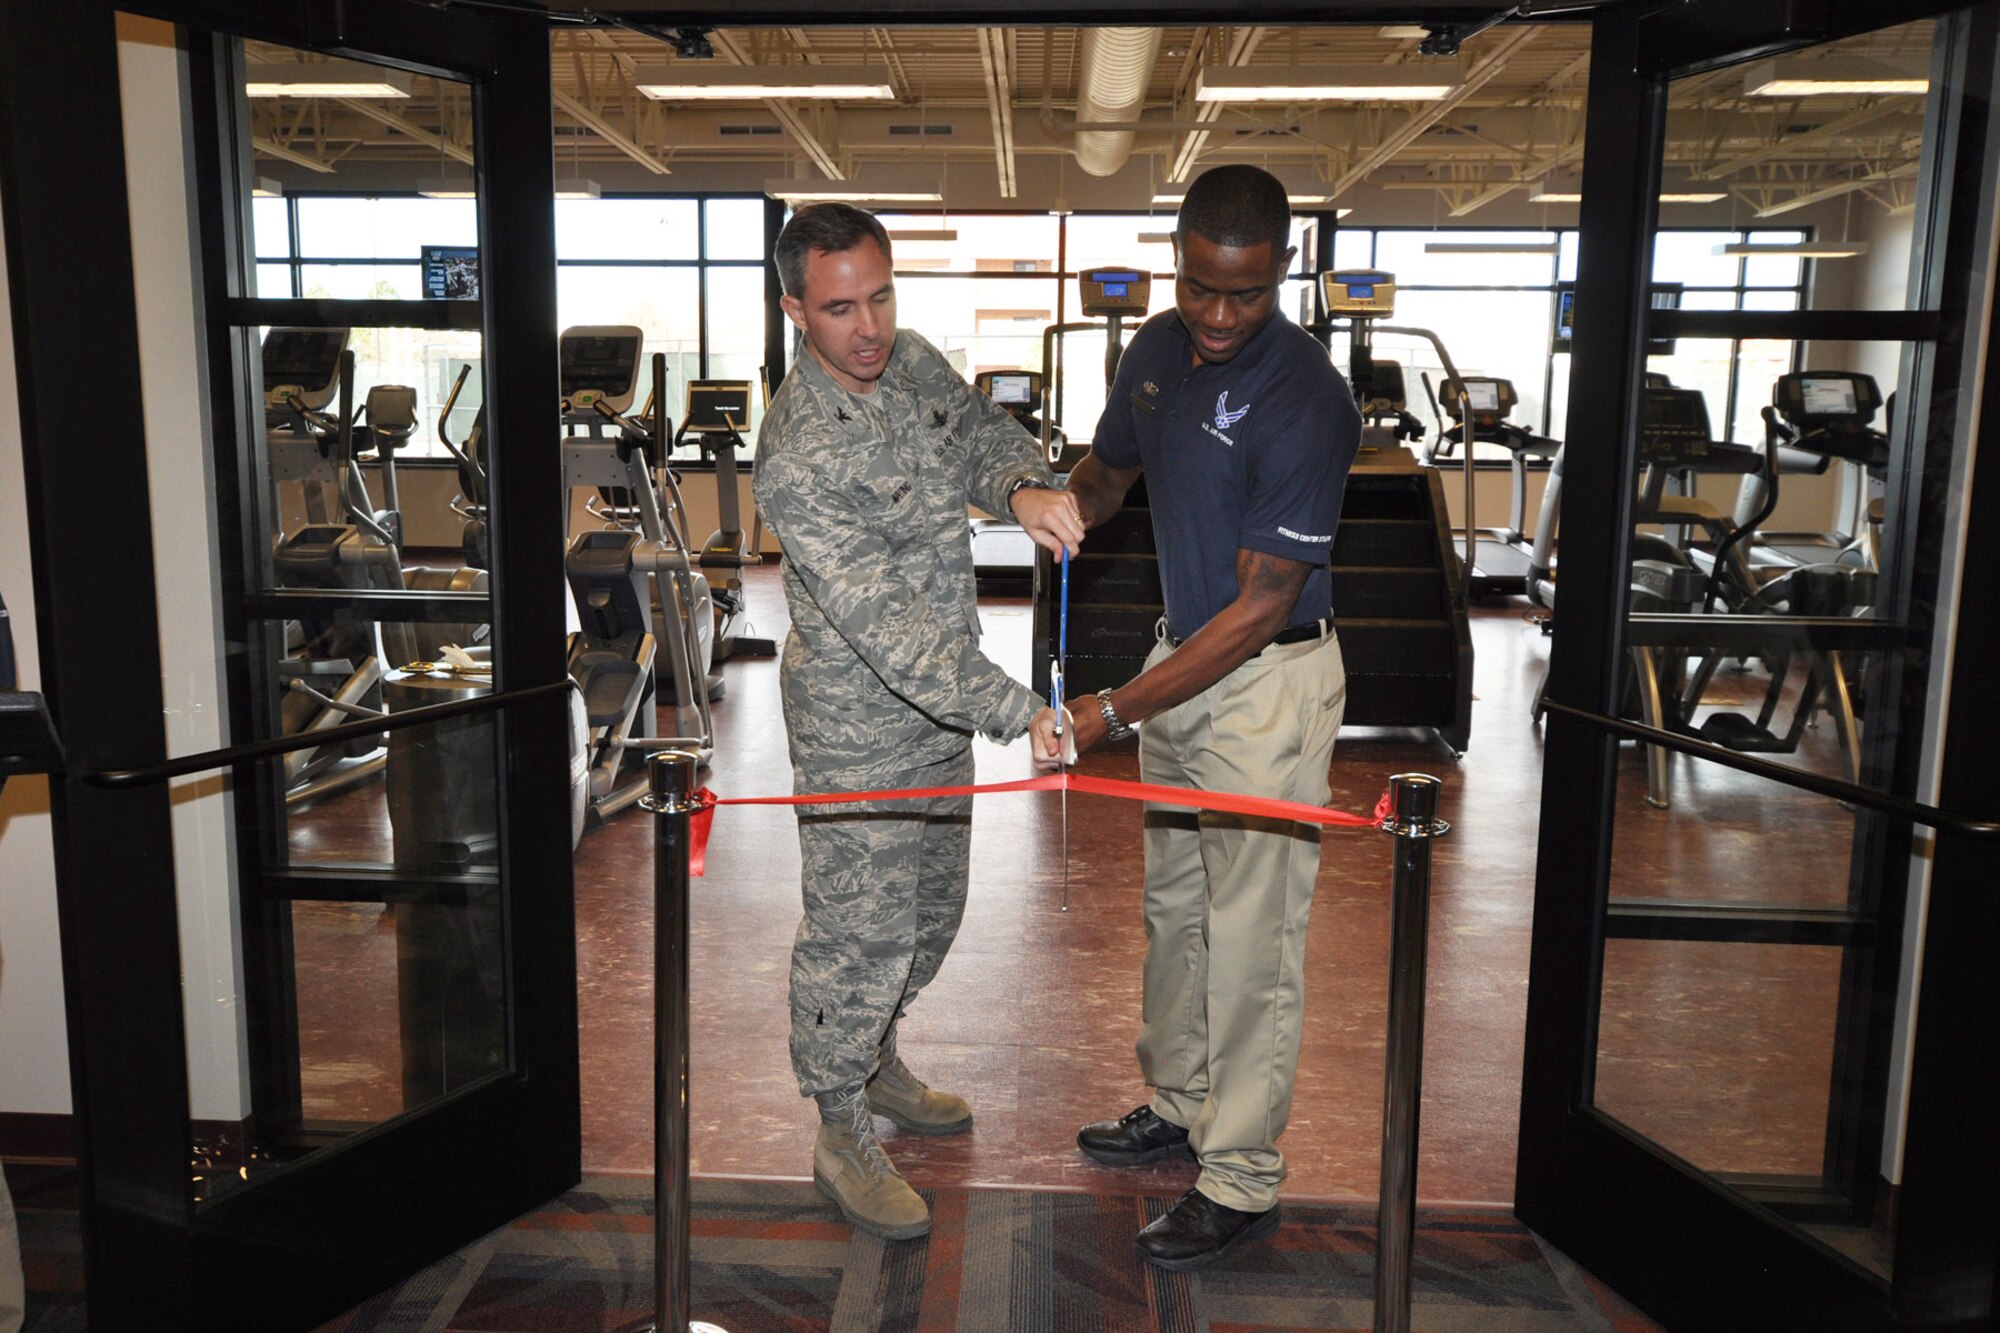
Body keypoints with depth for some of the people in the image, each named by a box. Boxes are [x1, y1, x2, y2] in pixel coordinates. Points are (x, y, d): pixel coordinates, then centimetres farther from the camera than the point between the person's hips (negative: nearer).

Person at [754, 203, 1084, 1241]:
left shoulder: (911, 363, -2)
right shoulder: (798, 459, -27)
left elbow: (982, 432, 11)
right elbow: (886, 625, -32)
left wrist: (1023, 485, -14)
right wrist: (1019, 712, -38)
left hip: (943, 701, 8)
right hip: (859, 729, -8)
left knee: (930, 908, 22)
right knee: (857, 930, 4)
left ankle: (874, 1062, 45)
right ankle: (842, 1138, 24)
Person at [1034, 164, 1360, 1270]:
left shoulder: (1304, 399, -23)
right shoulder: (1157, 349, 2)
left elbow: (1261, 605, -24)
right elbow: (1105, 477, 18)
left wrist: (1115, 711, -25)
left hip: (1267, 681, -8)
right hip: (1181, 655, 8)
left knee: (1249, 935, 1)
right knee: (1173, 905, 19)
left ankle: (1242, 1180, 16)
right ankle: (1176, 1101, 39)